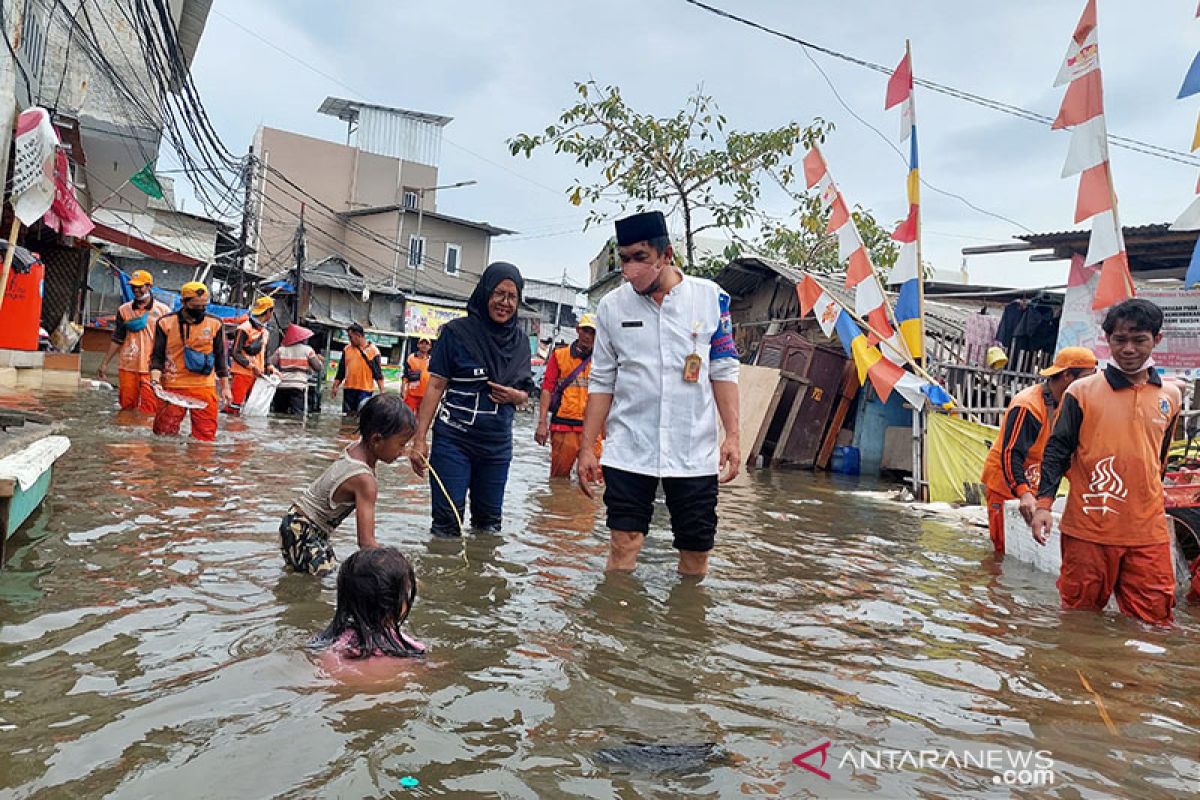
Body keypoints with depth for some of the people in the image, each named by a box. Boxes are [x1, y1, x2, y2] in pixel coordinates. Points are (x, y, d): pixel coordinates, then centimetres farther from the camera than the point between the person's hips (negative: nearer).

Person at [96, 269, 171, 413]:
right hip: (127, 368, 3)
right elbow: (117, 340, 14)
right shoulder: (124, 310, 9)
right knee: (127, 407, 8)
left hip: (151, 369, -3)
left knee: (149, 410, -8)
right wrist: (105, 364, 11)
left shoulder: (163, 311, 1)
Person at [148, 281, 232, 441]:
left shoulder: (214, 324, 6)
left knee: (206, 437, -1)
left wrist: (225, 387, 11)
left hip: (204, 388, 1)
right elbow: (157, 357, 4)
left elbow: (220, 357, 13)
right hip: (172, 388, -1)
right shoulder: (165, 323, 2)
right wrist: (155, 381, -13)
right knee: (164, 435, 2)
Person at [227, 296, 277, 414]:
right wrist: (251, 366, -18)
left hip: (257, 376, 8)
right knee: (234, 409, -11)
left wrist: (267, 369, 8)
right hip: (242, 373, -8)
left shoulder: (265, 332, 16)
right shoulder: (245, 329, -10)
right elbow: (236, 353, -12)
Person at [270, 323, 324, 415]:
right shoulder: (307, 350, 3)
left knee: (278, 415, 11)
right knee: (296, 416, -9)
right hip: (298, 386, -3)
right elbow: (318, 367, 5)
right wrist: (321, 361, 23)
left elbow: (270, 365, 0)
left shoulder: (281, 349, 10)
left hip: (281, 386, 3)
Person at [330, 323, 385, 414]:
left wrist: (382, 391, -9)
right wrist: (335, 386, 8)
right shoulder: (347, 349, 10)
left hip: (365, 390, -4)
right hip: (349, 389, 5)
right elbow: (341, 371, 15)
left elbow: (378, 372, -3)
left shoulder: (373, 350, -2)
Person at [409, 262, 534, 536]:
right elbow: (435, 386, -6)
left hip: (497, 444, 4)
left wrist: (515, 396, -9)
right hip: (454, 440, -4)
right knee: (447, 521, -2)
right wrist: (419, 439, -12)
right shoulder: (457, 332, -6)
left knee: (489, 522, 12)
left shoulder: (520, 341, 7)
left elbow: (524, 395, 16)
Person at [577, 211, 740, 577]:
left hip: (695, 450, 0)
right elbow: (602, 382, 6)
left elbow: (723, 371, 4)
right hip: (628, 450, 0)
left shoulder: (710, 297, -1)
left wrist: (732, 436, -4)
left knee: (696, 551, 7)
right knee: (622, 546, 0)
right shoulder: (612, 306, 1)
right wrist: (587, 448, 3)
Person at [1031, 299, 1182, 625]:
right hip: (1088, 529, -3)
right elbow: (1057, 450, -1)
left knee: (1153, 622, 5)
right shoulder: (1082, 391, -3)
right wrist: (1043, 503, -10)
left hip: (1148, 532, 3)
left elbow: (1160, 458, 20)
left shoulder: (1170, 396, 9)